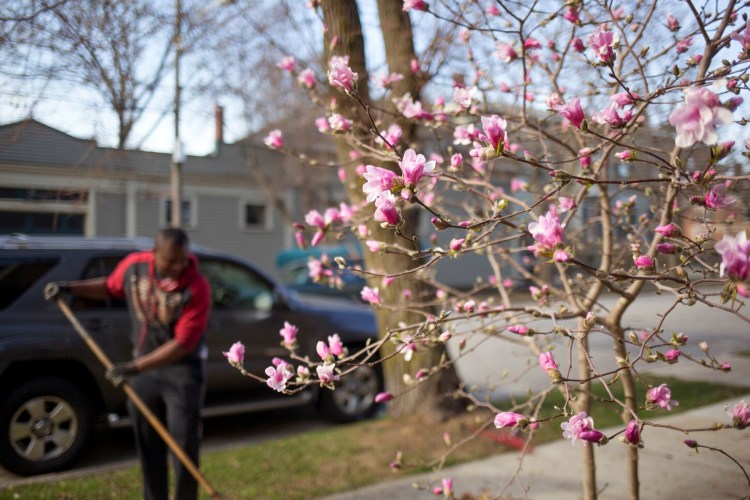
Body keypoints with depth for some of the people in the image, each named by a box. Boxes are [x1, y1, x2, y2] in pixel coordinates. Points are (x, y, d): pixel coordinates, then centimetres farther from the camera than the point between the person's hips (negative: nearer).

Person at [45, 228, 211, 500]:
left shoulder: (197, 288, -23)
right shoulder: (134, 265, -9)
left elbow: (183, 343, -25)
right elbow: (110, 287, 14)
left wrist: (134, 367, -29)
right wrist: (70, 287, 2)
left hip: (182, 370, -5)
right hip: (143, 368, 5)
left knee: (184, 446, -3)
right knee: (148, 446, 12)